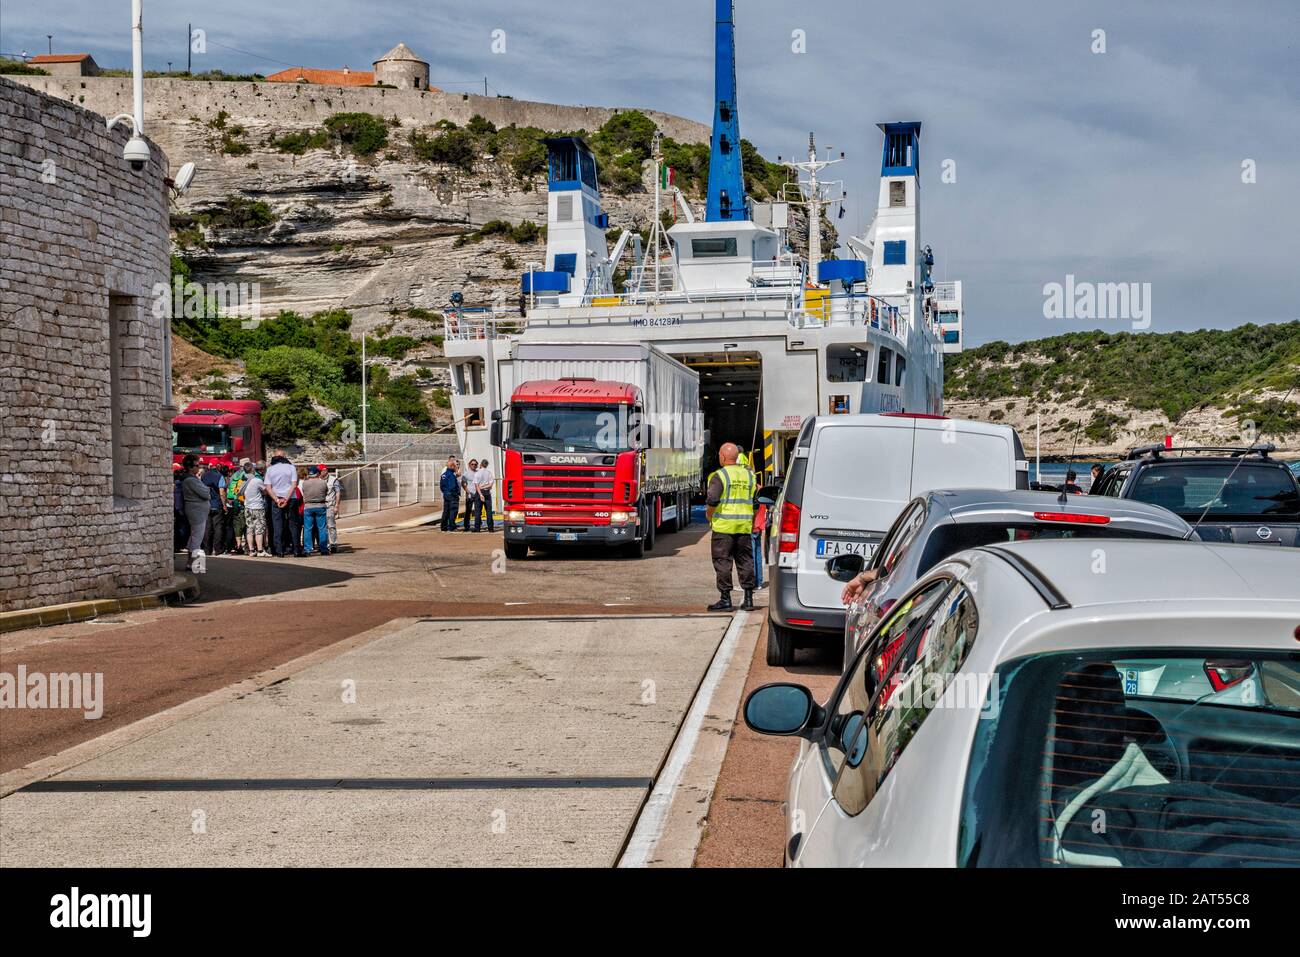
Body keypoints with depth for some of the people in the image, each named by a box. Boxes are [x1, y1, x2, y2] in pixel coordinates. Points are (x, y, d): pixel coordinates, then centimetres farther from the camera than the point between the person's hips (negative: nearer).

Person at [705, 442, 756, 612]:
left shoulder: (719, 476, -9)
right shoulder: (749, 475, 10)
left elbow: (712, 500, -16)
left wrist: (709, 515, 2)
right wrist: (753, 521, 21)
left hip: (724, 526, -5)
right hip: (745, 526, 5)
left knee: (723, 561, 1)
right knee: (745, 561, 10)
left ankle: (725, 599, 0)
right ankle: (748, 598, 10)